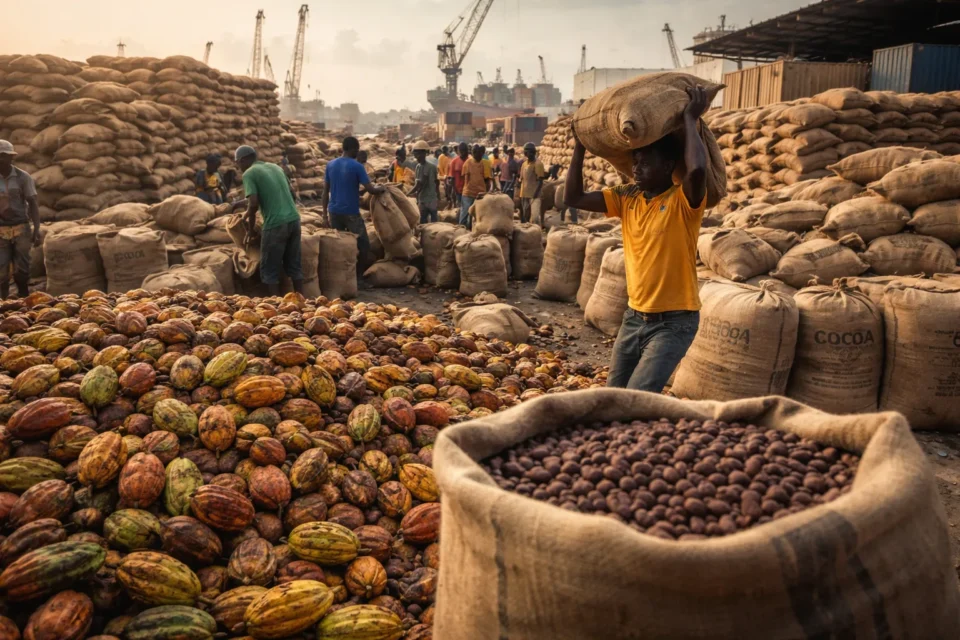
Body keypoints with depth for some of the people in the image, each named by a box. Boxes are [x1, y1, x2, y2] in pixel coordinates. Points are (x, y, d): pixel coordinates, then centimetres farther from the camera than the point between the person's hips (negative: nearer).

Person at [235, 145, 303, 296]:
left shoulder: (249, 173, -3)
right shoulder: (275, 167, 18)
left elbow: (253, 204, -14)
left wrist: (251, 228, 0)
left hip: (276, 224, -7)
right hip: (294, 219, 7)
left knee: (269, 269, 5)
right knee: (294, 265, 15)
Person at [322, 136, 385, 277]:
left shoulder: (330, 165, 6)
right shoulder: (357, 166, -10)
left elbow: (325, 191, 9)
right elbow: (370, 190, -13)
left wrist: (325, 212, 15)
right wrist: (380, 188, 8)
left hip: (334, 211, 6)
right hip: (351, 212, -6)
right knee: (363, 244, 7)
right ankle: (359, 274, 7)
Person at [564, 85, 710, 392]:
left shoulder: (683, 201, -14)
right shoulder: (626, 198, 4)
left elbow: (697, 169, -36)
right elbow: (575, 198, 2)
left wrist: (690, 119, -23)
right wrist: (580, 146, -1)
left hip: (674, 322, -7)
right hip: (634, 317, 7)